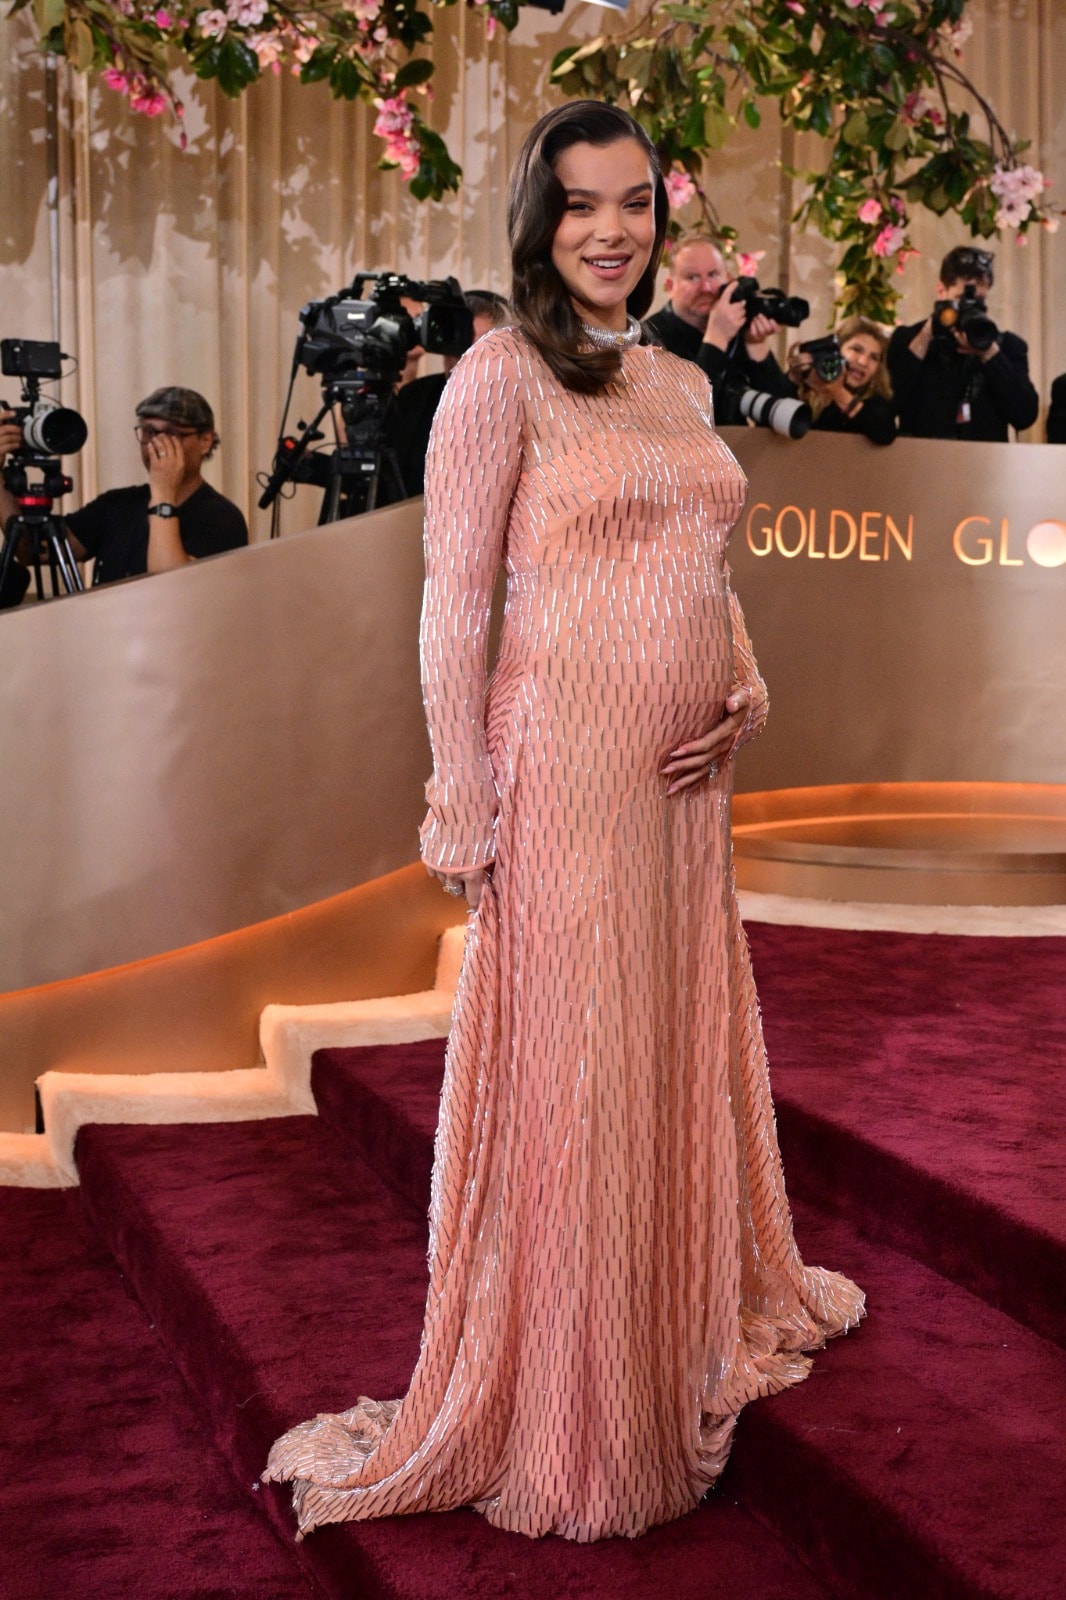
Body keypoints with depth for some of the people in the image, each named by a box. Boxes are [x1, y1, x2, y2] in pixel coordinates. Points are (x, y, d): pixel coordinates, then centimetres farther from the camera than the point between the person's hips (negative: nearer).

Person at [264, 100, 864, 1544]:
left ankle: (698, 1318, 40)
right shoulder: (501, 375, -7)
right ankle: (567, 1419, 20)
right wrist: (463, 813, -14)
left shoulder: (684, 383, 15)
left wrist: (750, 684, 3)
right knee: (571, 1071, 2)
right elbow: (453, 602, -10)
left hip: (688, 778, 7)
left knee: (686, 1046, 18)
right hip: (567, 770, -7)